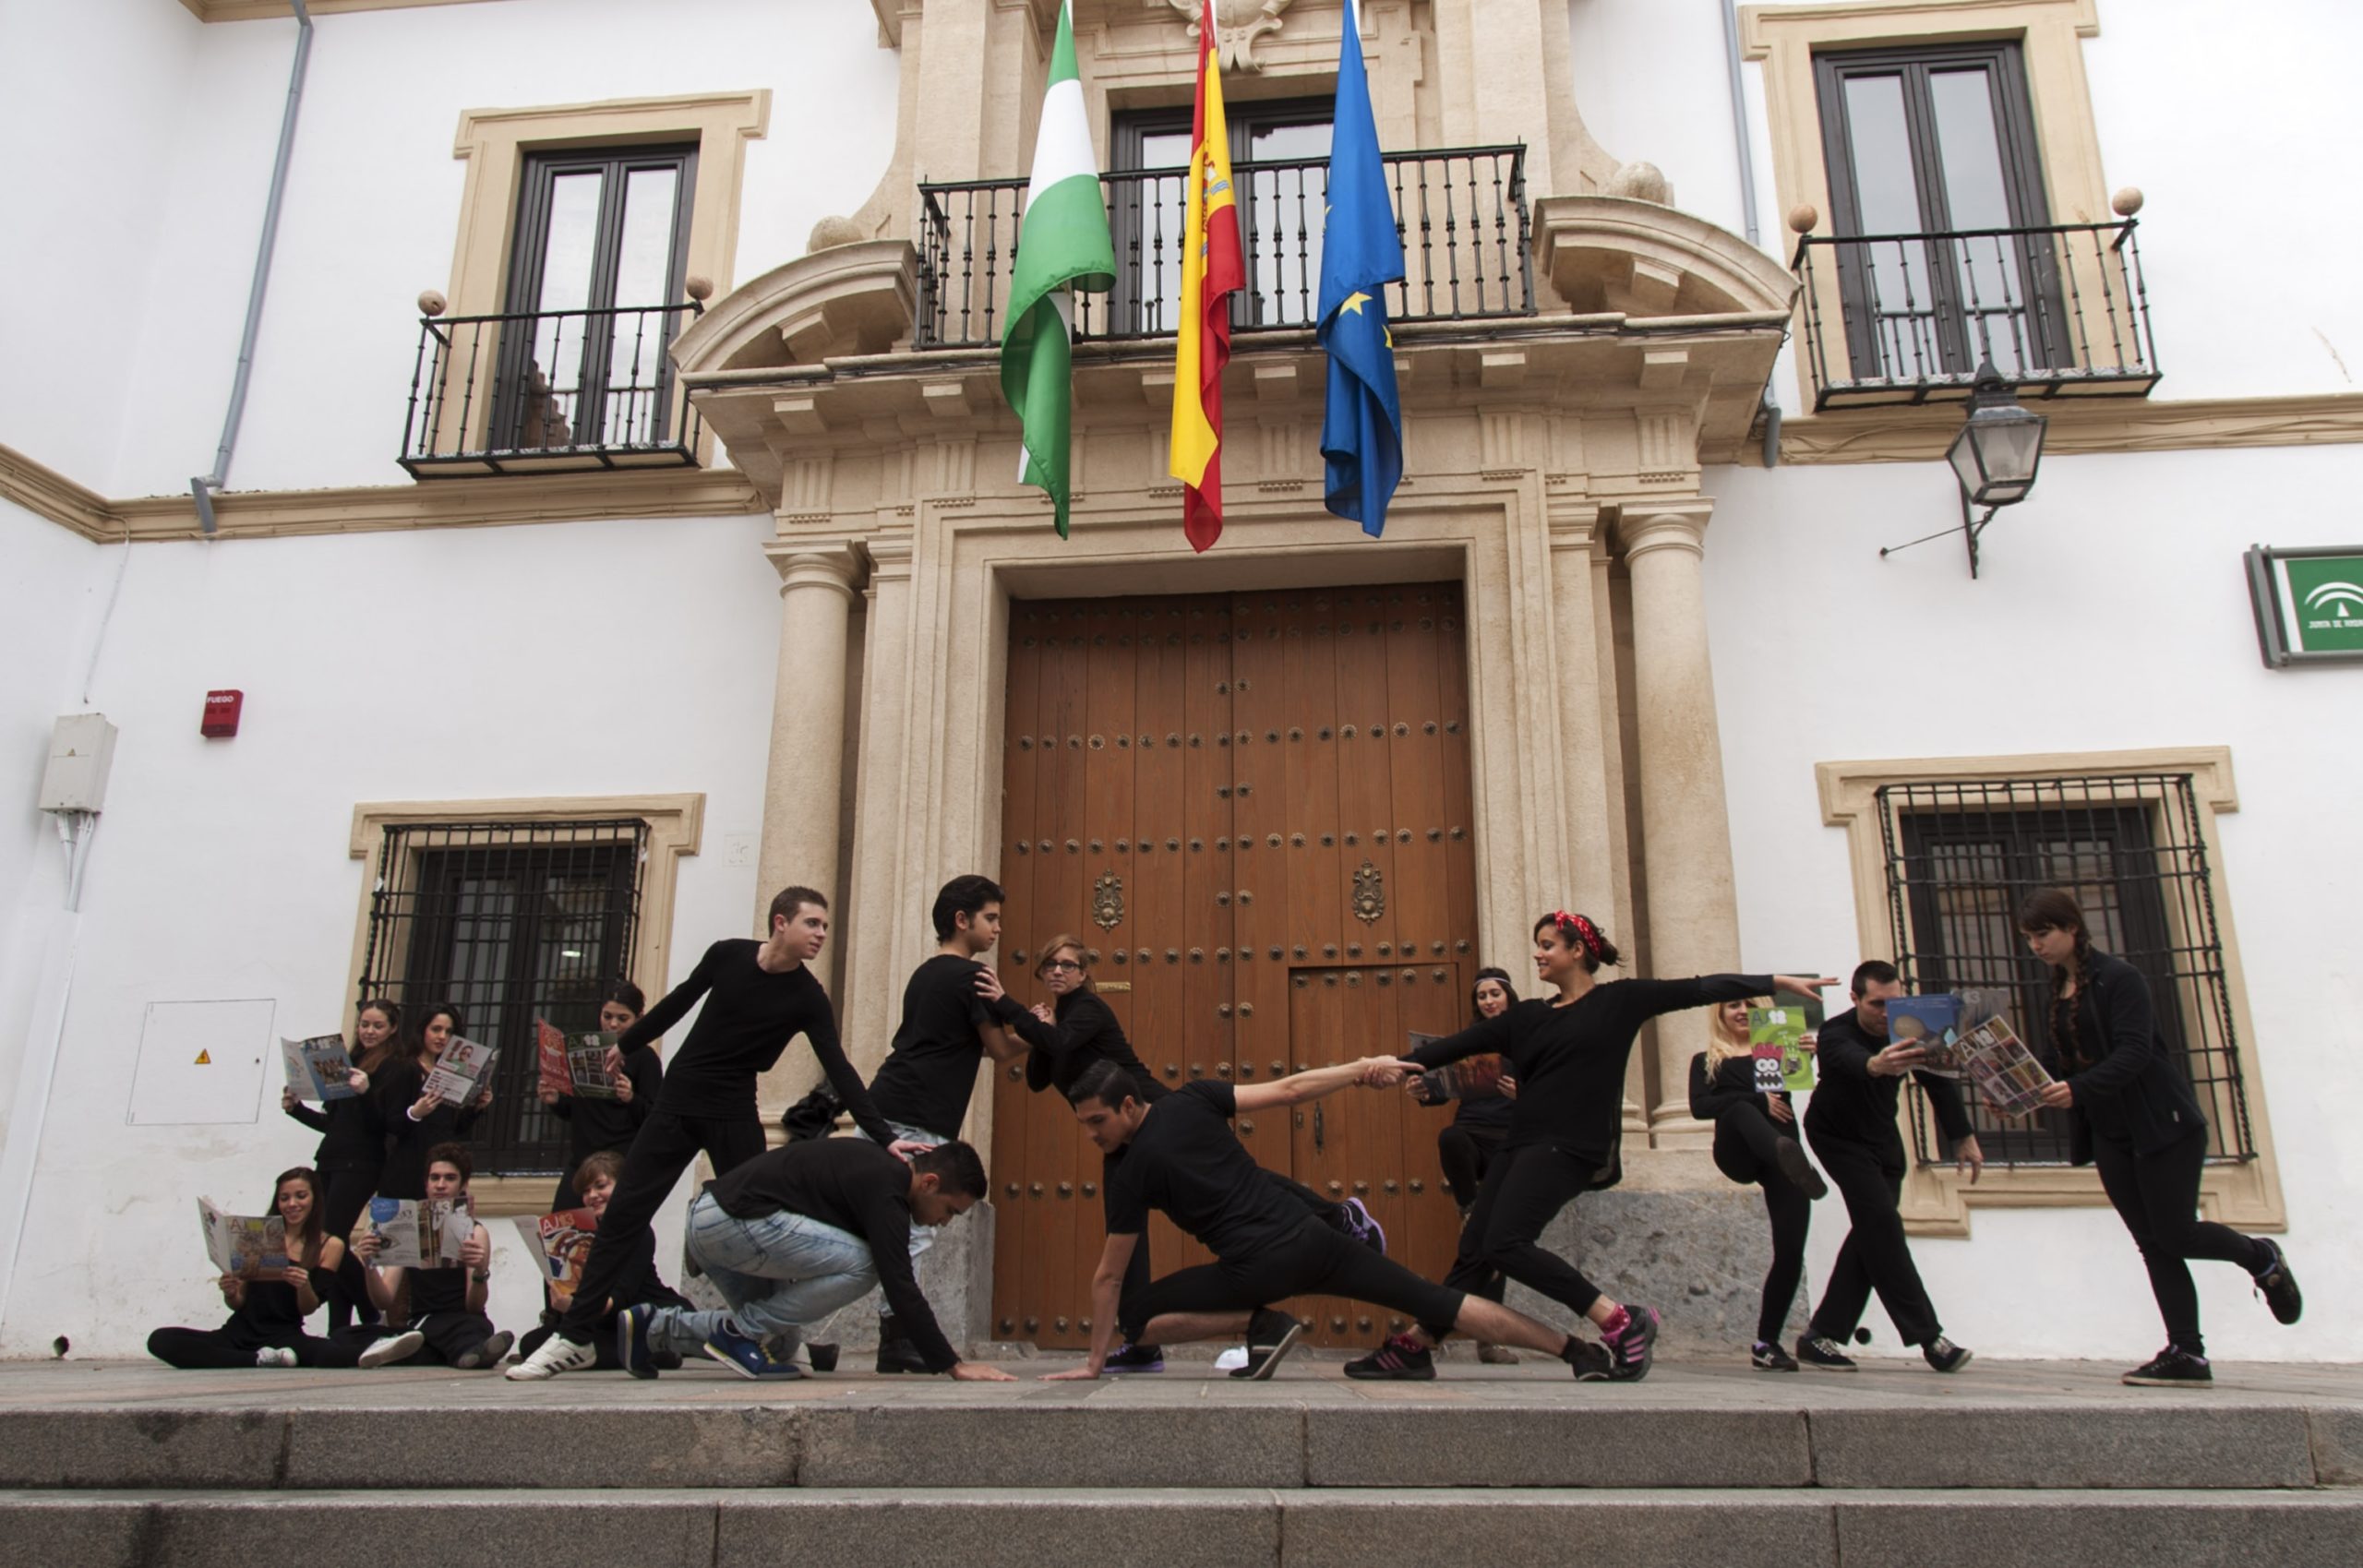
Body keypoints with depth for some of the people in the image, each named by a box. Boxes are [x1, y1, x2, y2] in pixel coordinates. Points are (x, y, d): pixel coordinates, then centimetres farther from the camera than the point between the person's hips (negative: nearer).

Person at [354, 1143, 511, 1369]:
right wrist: (370, 1266, -13)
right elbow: (385, 1303, 5)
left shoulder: (474, 1232, 3)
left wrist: (480, 1272, -27)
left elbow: (474, 1307, -7)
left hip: (462, 1323, -2)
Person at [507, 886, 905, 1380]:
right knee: (622, 1214, 0)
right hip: (676, 1103, 1)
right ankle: (575, 1337, 7)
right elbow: (680, 1001, 11)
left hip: (734, 1116, -1)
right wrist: (627, 1044, 24)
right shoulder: (727, 955, -6)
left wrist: (885, 1137, -24)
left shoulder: (808, 998, -10)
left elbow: (839, 1071, -15)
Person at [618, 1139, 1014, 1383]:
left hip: (709, 1221, 11)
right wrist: (954, 1366, -19)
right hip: (732, 1219, -11)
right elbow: (900, 1288, -22)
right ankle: (739, 1331, -5)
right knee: (860, 1265, -18)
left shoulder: (876, 1165, 13)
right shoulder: (885, 1189, -17)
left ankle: (651, 1326, 23)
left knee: (780, 1340, 21)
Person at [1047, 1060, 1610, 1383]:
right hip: (1308, 1236, 6)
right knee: (1440, 1302, 10)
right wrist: (1363, 1068, 13)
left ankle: (1261, 1323, -3)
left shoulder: (1132, 1173, -3)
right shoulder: (1191, 1100, 7)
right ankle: (1575, 1348, 5)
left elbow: (1109, 1277, 3)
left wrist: (1094, 1362, 12)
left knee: (1134, 1319, 9)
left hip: (1259, 1265, -6)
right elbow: (1286, 1091, 5)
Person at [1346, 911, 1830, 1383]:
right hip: (1521, 1145, 6)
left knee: (1506, 1244, -21)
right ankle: (1413, 1347, 12)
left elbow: (1698, 990, 1)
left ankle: (1622, 1322, -13)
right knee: (1473, 1251, 3)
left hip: (1569, 1148, -6)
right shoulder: (1527, 1016, 16)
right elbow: (1459, 1044, 12)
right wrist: (1399, 1063, 3)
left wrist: (1777, 981, -3)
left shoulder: (1618, 1001, 3)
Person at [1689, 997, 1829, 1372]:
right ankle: (1790, 1156, -65)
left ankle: (1766, 1343, 3)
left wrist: (1818, 1052, -15)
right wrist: (1759, 1100, -13)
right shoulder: (1706, 1060, 17)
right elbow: (1700, 1106, -2)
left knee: (1791, 1250, -10)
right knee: (1741, 1110, -34)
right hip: (1737, 1154, -2)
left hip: (1779, 1153, 2)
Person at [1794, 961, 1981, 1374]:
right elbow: (1850, 1059, -56)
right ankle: (1927, 1335, -12)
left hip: (1881, 1137, 6)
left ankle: (1821, 1336, 4)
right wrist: (1876, 1064, -78)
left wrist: (1963, 1137, -8)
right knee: (1881, 1221, -19)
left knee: (1872, 1232, 1)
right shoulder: (1836, 1033, -32)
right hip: (1838, 1136, -6)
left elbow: (1938, 1080, -3)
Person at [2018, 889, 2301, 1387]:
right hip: (2108, 1134, 7)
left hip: (2162, 1122, -7)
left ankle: (2261, 1256, 26)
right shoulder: (2058, 992, 10)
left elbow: (2133, 1052, -24)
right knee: (2153, 1244, 4)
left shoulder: (2119, 978, -13)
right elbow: (2065, 1063, 13)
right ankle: (2186, 1354, 5)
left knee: (2175, 1234, -3)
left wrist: (2078, 1089, -37)